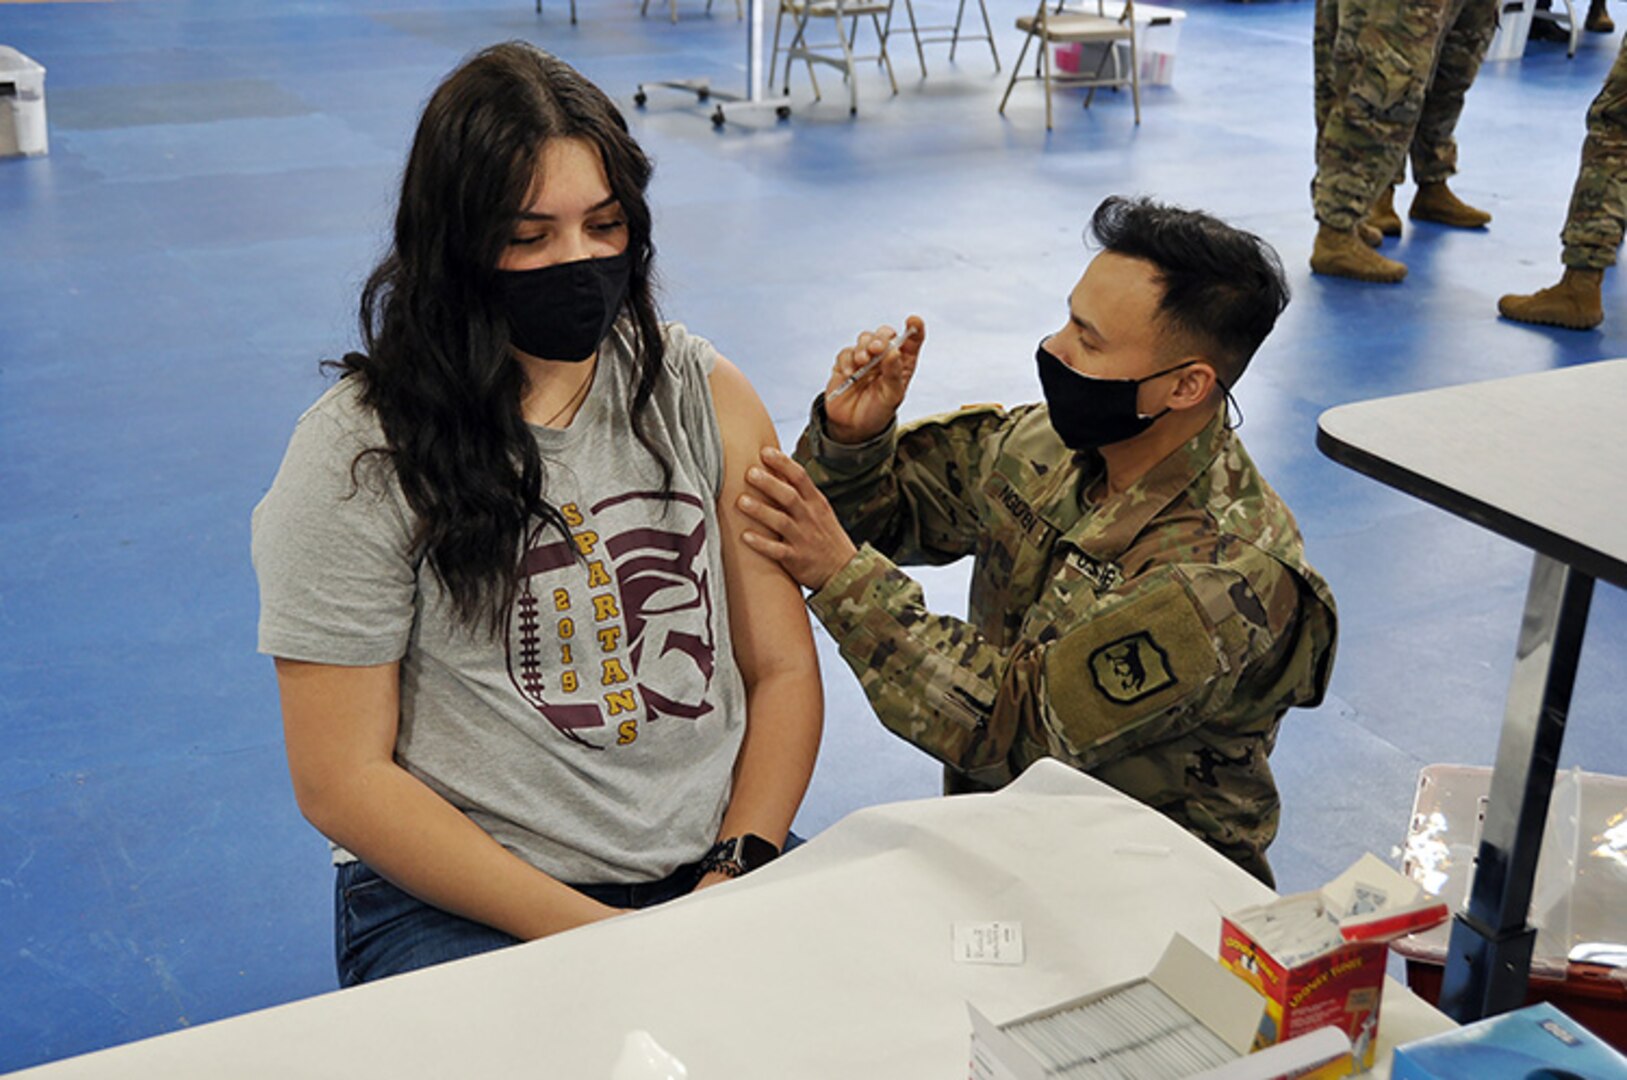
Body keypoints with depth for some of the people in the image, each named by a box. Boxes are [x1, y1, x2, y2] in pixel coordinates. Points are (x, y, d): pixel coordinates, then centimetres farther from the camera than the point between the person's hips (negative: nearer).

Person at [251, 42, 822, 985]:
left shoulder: (704, 395, 6)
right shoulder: (360, 454, -7)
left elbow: (784, 670, 7)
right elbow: (341, 780, -8)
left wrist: (740, 871, -9)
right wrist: (585, 931, -15)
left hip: (716, 866, 4)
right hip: (457, 900, -3)